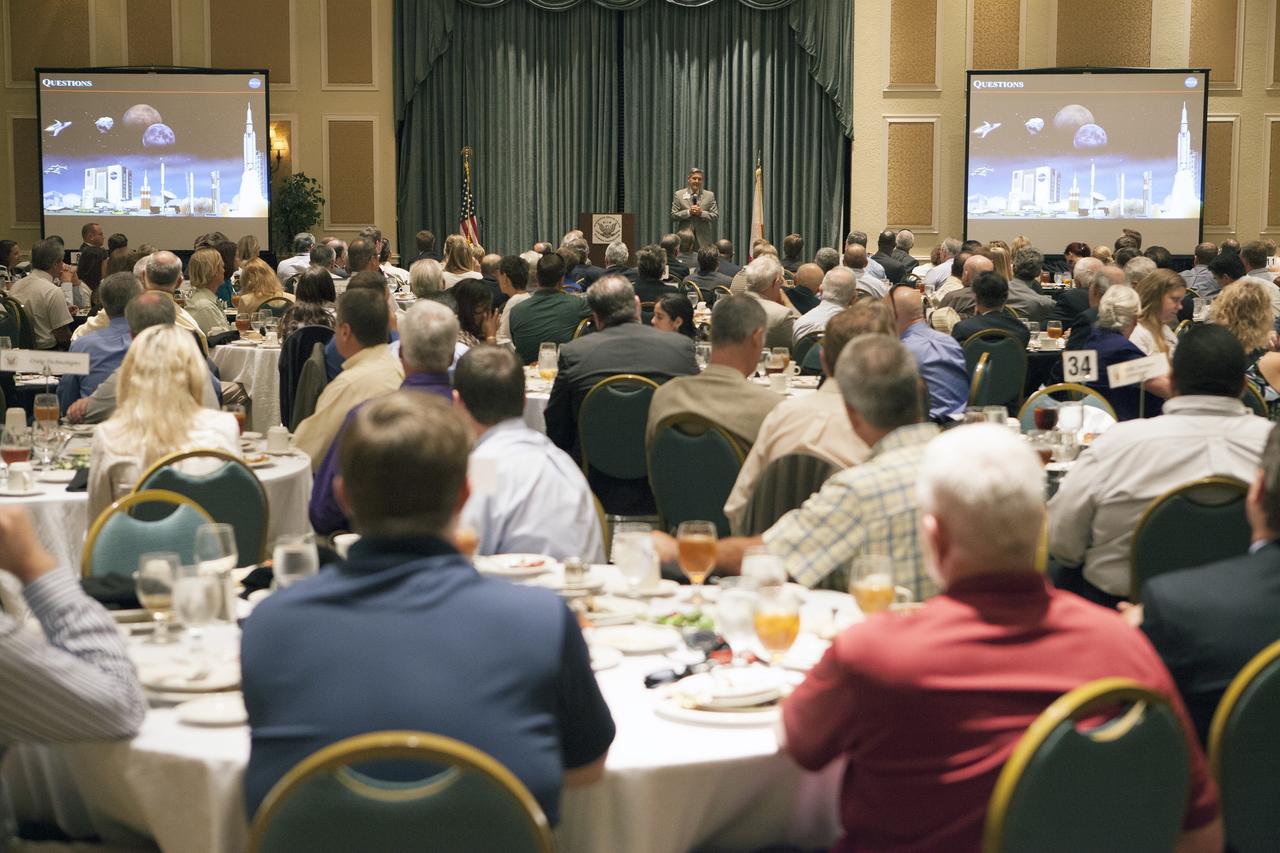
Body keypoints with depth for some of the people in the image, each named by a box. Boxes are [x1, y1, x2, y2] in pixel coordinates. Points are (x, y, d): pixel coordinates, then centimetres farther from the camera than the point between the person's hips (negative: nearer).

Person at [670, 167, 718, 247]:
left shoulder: (710, 195, 8)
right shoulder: (679, 195, 6)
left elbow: (715, 215, 4)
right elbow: (674, 215, 1)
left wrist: (701, 213, -13)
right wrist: (688, 212, -13)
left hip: (703, 238, 1)